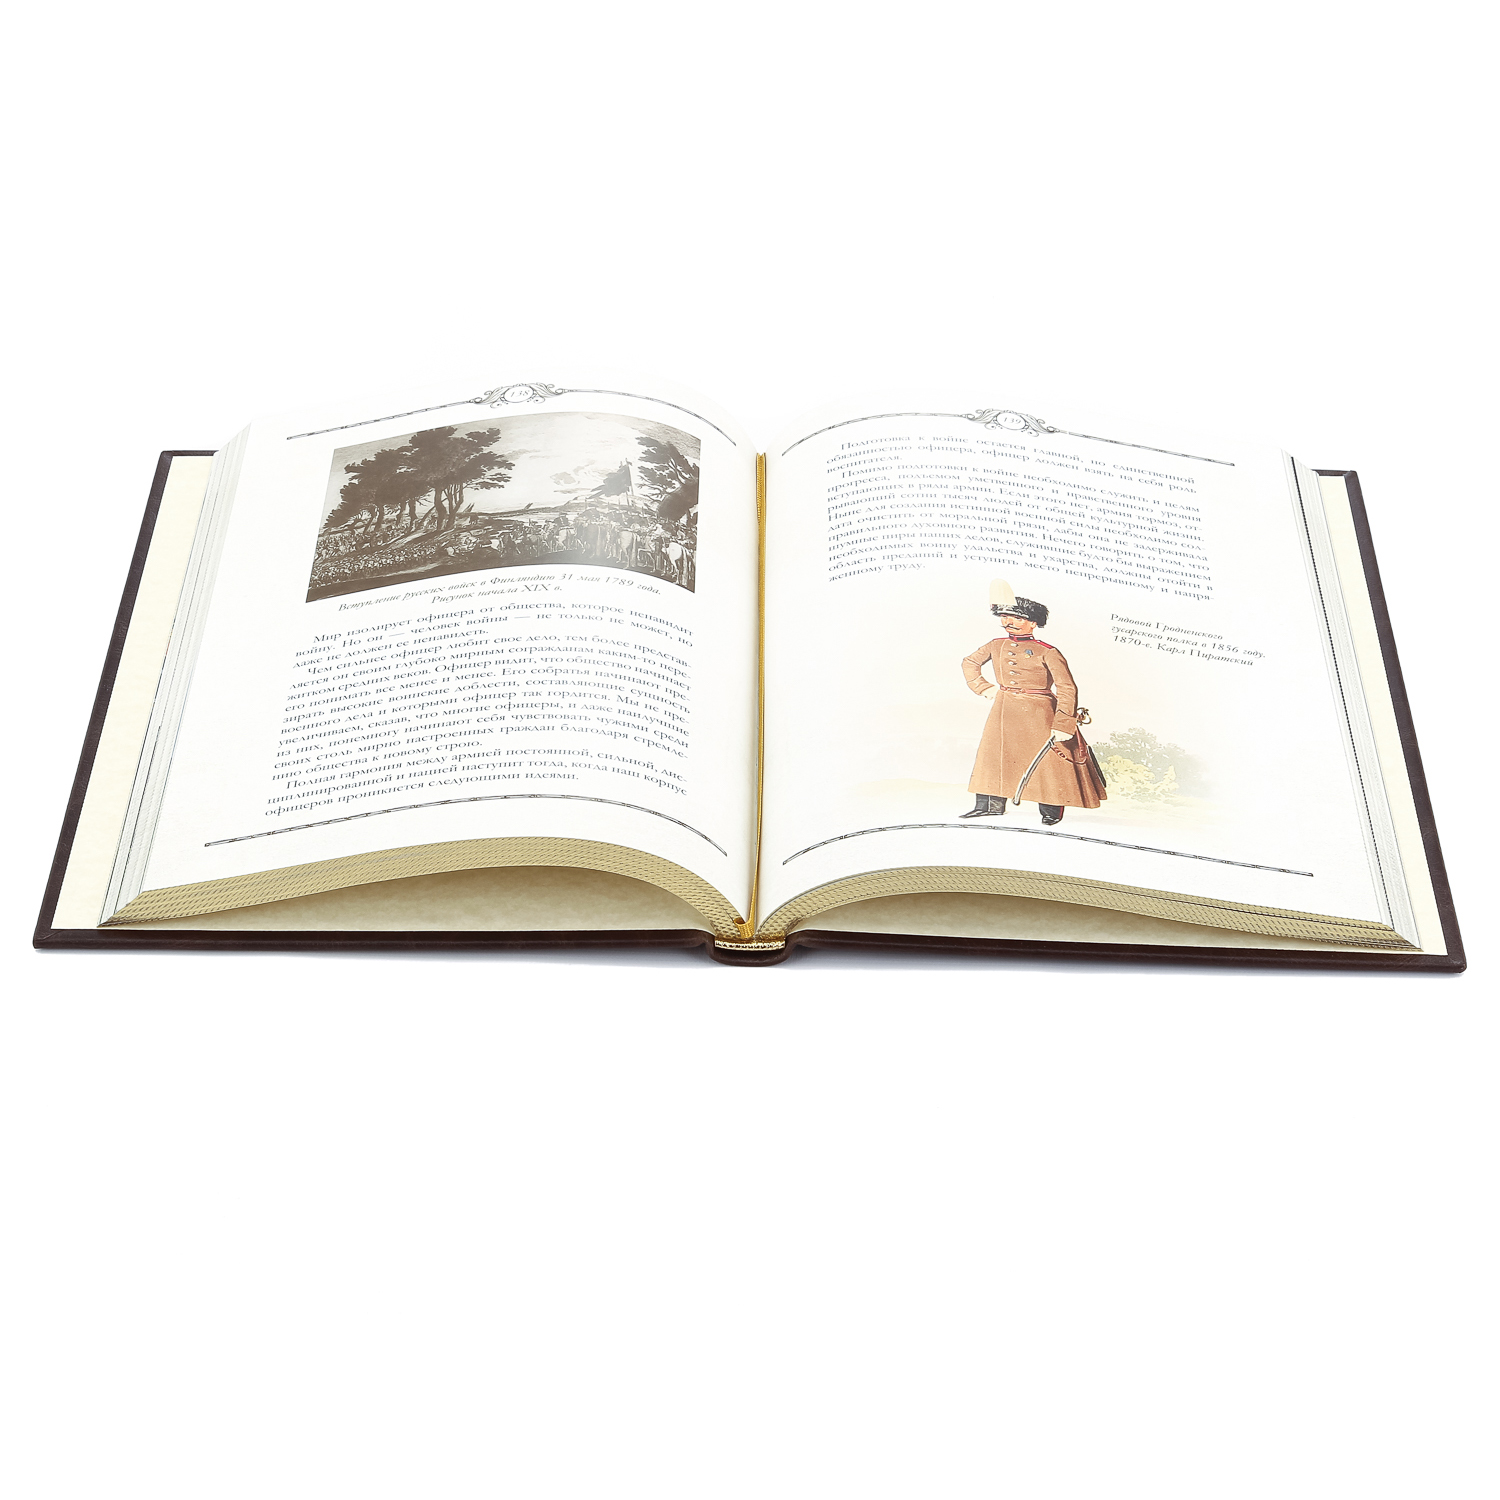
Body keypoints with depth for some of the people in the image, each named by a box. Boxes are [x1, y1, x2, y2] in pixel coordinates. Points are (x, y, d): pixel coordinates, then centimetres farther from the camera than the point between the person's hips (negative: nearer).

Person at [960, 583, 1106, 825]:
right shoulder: (996, 645, 6)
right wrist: (984, 687, 12)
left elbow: (1067, 688, -14)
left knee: (1044, 759, -2)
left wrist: (1063, 724, -21)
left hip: (1038, 713, -5)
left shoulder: (1047, 652, -10)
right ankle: (991, 805, 16)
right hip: (1003, 711, 5)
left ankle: (1051, 810, 12)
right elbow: (969, 662, 24)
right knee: (993, 754, 5)